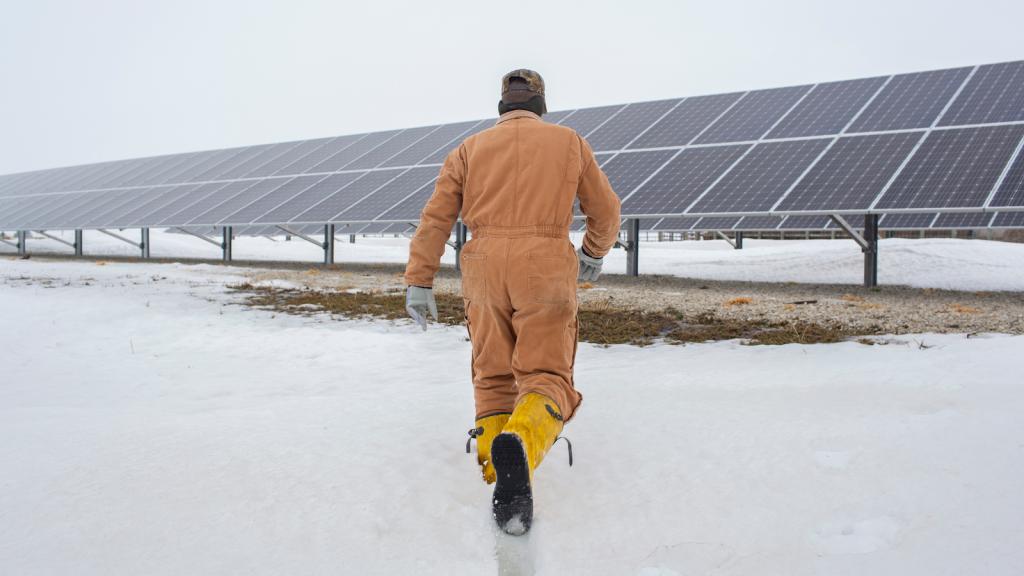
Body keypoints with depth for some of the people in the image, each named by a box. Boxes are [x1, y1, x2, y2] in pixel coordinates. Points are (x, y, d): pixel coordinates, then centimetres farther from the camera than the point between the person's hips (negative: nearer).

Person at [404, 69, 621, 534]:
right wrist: (593, 254, 35)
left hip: (485, 266, 2)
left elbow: (436, 217, 7)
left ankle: (498, 479, 5)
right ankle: (519, 447, -34)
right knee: (545, 378, -5)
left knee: (493, 377, 14)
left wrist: (419, 281, 9)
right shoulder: (569, 141, 13)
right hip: (546, 268, -2)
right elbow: (605, 210, 18)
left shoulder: (471, 147, 15)